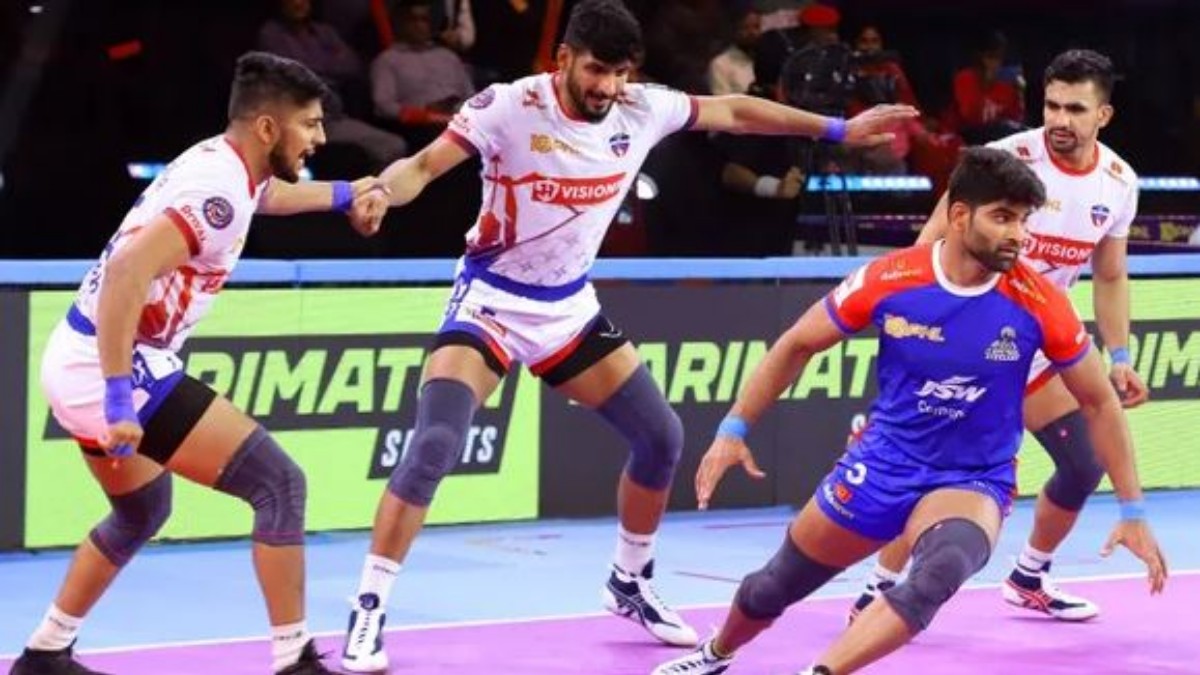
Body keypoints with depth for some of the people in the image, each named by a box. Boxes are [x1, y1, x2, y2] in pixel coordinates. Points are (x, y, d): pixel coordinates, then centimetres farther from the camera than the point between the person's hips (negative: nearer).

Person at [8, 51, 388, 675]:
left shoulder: (222, 163, 11)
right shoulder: (219, 187, -19)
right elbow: (128, 273, -32)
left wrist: (342, 195, 42)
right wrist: (119, 400, -33)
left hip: (79, 362, 10)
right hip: (117, 367, -10)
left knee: (141, 512, 30)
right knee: (278, 483, -9)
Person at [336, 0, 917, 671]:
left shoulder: (642, 110, -7)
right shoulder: (510, 108, -21)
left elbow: (733, 112, 5)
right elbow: (423, 166, -22)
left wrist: (839, 129, 9)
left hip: (570, 306, 6)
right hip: (491, 301, -5)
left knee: (661, 436, 5)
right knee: (434, 446, -23)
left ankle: (630, 584, 28)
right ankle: (368, 611, -15)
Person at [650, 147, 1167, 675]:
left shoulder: (1038, 303, -17)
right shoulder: (888, 280, -15)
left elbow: (1100, 402, -3)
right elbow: (797, 345, 1)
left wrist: (1132, 510, -3)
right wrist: (734, 429, -4)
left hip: (973, 482, -2)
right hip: (881, 465, 2)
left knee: (942, 570, -38)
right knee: (774, 588, 17)